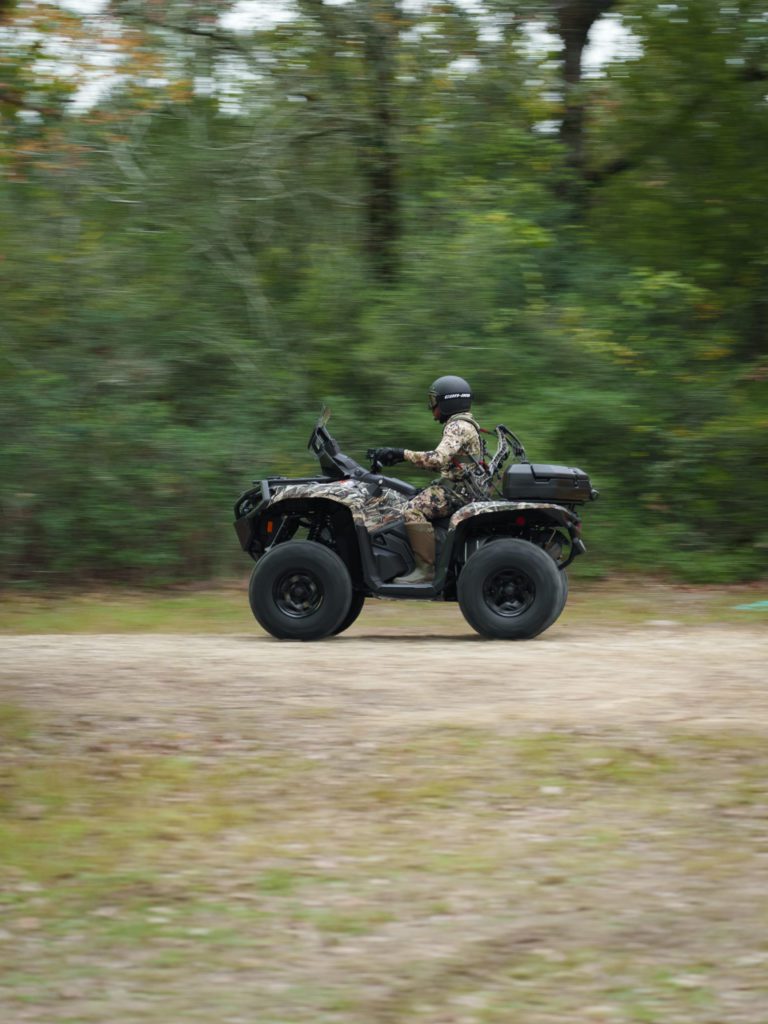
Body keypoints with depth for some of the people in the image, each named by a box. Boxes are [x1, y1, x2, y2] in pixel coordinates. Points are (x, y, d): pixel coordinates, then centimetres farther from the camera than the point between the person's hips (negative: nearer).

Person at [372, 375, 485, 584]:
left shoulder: (458, 427, -12)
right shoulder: (464, 425, 22)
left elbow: (438, 458, -26)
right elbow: (444, 462, 25)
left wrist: (403, 454, -23)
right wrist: (402, 457, 19)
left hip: (458, 490, -11)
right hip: (457, 486, 11)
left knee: (414, 510, -26)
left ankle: (427, 569, -28)